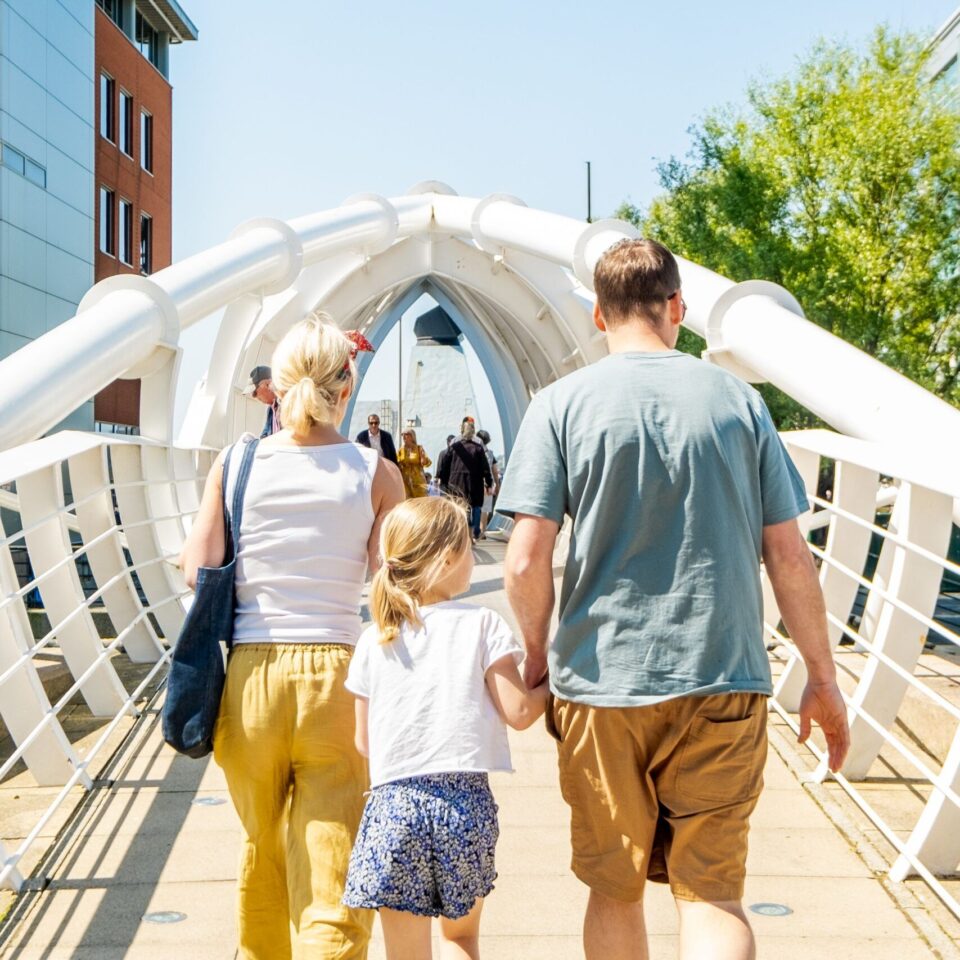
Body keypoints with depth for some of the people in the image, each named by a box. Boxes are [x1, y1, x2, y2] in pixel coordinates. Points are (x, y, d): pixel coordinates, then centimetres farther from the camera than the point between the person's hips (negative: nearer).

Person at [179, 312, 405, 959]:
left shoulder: (236, 463, 0)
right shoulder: (375, 474, -3)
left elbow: (197, 569, -3)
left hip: (249, 674, 3)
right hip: (335, 673, -2)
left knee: (263, 851, 24)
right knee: (332, 877, 2)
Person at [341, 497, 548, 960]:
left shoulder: (373, 642, 4)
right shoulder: (482, 625, -3)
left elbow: (364, 741, 9)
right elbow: (518, 712, -5)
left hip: (394, 801, 1)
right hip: (466, 802, -1)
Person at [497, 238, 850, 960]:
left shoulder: (562, 404, -2)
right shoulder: (738, 400, 3)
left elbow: (527, 562, -9)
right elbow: (790, 558, 2)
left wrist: (538, 653, 9)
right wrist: (823, 678, 12)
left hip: (601, 684, 0)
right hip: (724, 684, 1)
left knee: (614, 892, 15)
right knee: (714, 894, 5)